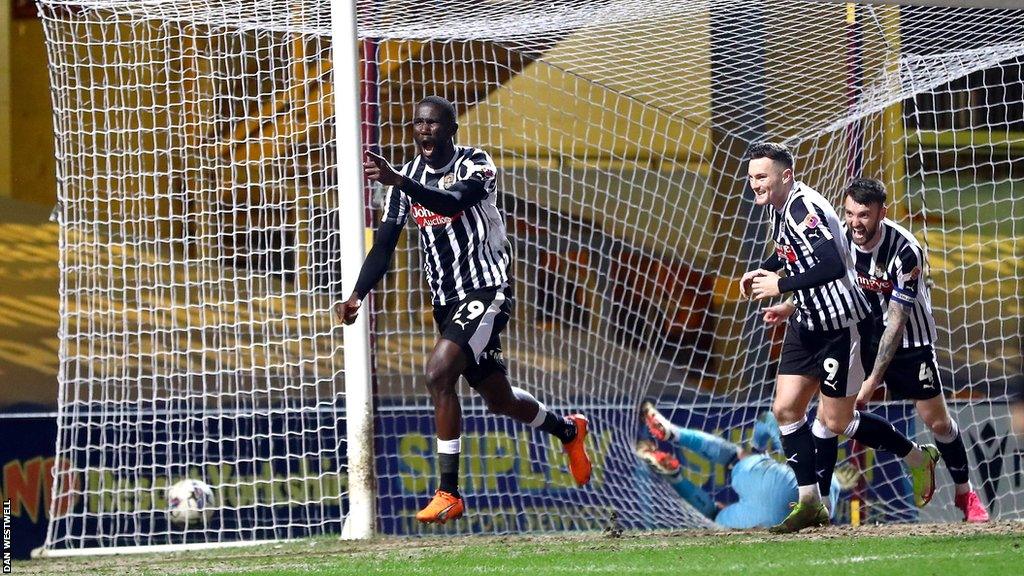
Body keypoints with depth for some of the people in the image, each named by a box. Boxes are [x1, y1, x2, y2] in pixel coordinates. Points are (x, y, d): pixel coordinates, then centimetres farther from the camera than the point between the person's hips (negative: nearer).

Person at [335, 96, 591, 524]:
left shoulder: (474, 164, -12)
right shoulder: (409, 176, 7)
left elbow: (452, 203, -33)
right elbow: (385, 241, 4)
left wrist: (397, 181, -48)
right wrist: (358, 294, -11)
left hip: (486, 291, -7)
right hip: (446, 302, 7)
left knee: (439, 372, -26)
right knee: (498, 399, 17)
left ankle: (449, 494, -24)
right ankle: (568, 430, 48)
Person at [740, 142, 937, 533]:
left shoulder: (805, 208, -24)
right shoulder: (780, 207, 7)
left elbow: (832, 266, -35)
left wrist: (779, 286, -28)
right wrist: (763, 270, 10)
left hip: (840, 326, -9)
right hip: (807, 323, 9)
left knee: (836, 421, -1)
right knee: (786, 409, 1)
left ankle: (918, 458, 19)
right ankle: (810, 503, 6)